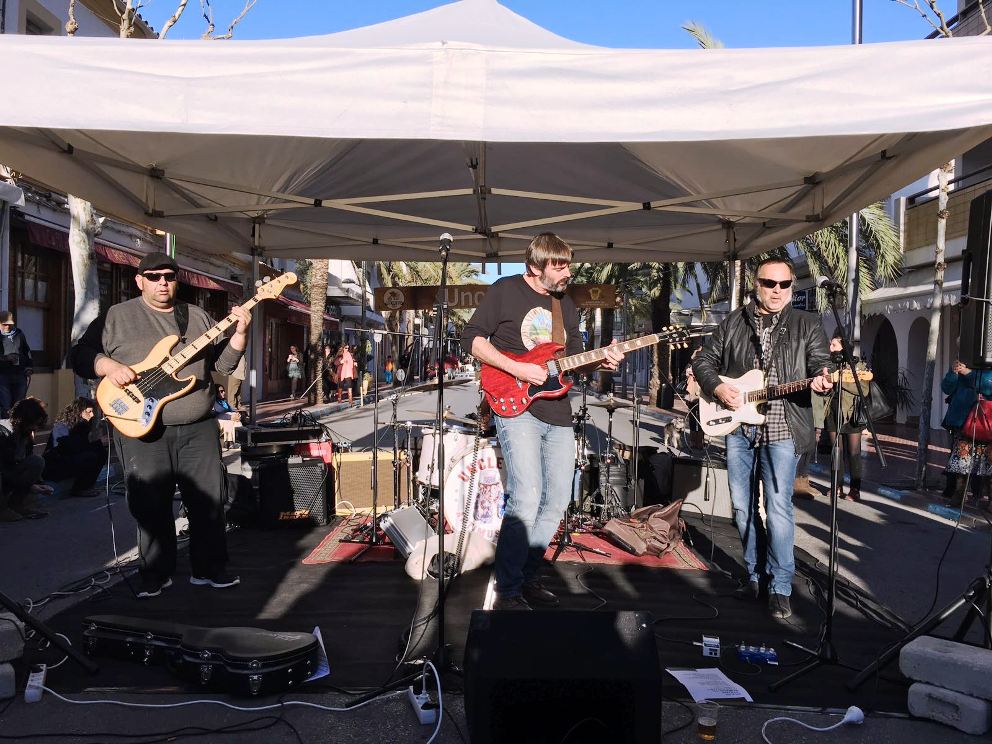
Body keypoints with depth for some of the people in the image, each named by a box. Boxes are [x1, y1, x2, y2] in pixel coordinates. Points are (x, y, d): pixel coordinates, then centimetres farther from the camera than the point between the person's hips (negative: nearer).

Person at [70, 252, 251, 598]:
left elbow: (223, 362, 10)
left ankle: (208, 568, 19)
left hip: (198, 429, 3)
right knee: (150, 504, 2)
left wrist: (239, 333, -7)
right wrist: (109, 366, -16)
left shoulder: (199, 318, 13)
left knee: (210, 498, 4)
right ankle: (155, 574, 18)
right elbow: (80, 354, 2)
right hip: (142, 430, -3)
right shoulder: (116, 317, 4)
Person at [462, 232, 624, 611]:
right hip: (516, 408, -7)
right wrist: (517, 369, -16)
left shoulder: (566, 304, 16)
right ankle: (508, 592, -5)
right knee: (526, 500, -18)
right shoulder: (505, 291, -3)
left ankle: (527, 576, 24)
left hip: (558, 414, 7)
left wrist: (601, 360, -1)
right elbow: (472, 337, -5)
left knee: (556, 502, 8)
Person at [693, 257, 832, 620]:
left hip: (782, 428, -3)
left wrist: (821, 380, -23)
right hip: (737, 425, 3)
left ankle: (780, 587, 1)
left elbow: (821, 363, 0)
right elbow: (703, 361, 14)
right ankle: (754, 572, 26)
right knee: (743, 506, 9)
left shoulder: (806, 325, 6)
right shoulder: (733, 323, 11)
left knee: (778, 507, -8)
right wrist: (717, 387, -5)